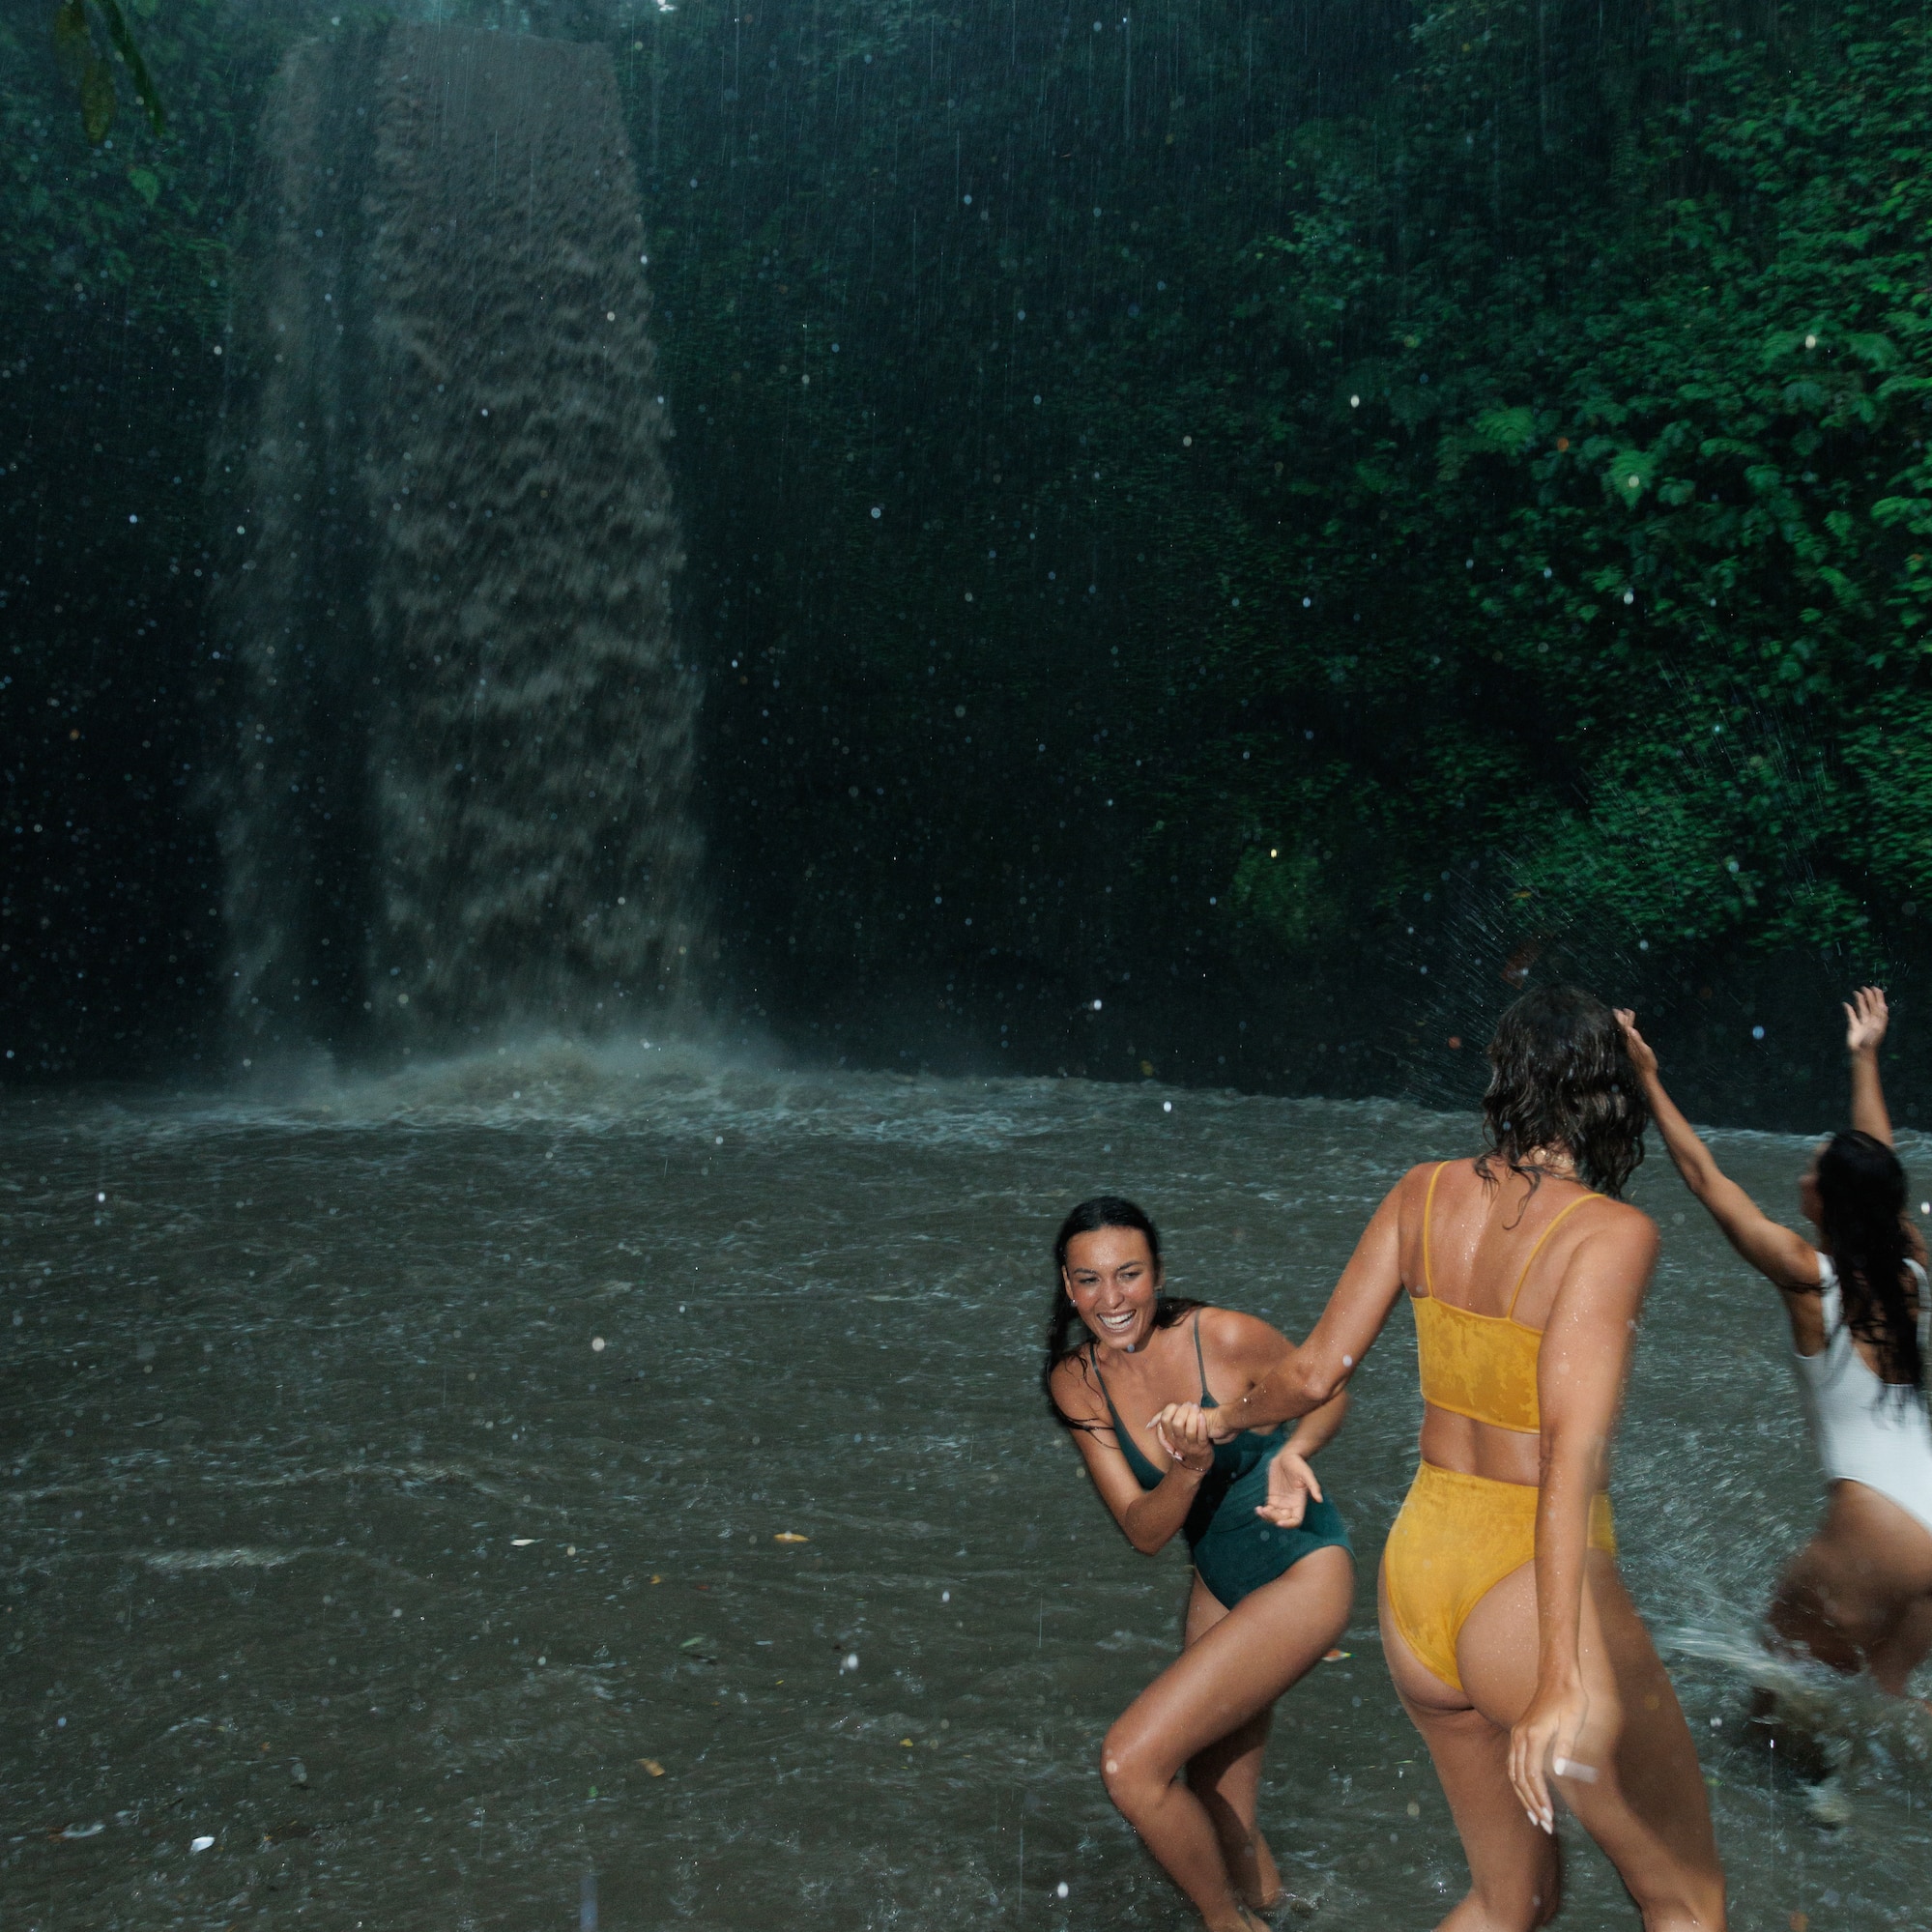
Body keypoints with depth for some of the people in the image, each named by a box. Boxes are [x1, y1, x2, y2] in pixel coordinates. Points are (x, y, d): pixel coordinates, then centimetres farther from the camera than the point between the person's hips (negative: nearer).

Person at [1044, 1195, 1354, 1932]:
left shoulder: (1225, 1337, -23)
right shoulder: (1076, 1382, -9)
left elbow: (1329, 1393, -3)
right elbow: (1144, 1532, -8)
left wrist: (1293, 1452, -24)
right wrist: (1189, 1471, -29)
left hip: (1302, 1575, -6)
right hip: (1218, 1585, 6)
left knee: (1130, 1764, -15)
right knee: (1214, 1810, 20)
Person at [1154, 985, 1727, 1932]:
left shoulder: (1426, 1193, -2)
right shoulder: (1611, 1232, -17)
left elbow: (1314, 1373, -1)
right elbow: (1572, 1445, -28)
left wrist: (1221, 1419, 18)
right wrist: (1566, 1677, -30)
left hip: (1416, 1577, 6)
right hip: (1535, 1607, -6)